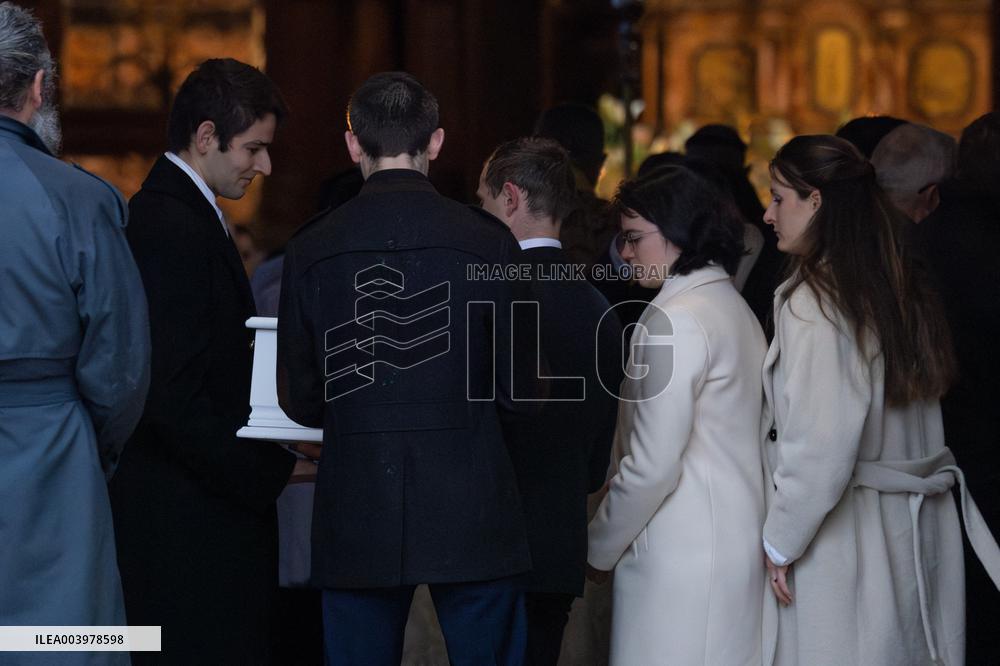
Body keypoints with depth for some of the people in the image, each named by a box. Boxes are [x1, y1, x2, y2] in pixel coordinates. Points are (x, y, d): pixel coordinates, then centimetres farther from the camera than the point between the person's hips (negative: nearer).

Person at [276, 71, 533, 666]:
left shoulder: (312, 249, -1)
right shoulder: (487, 242, -6)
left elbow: (300, 400, 4)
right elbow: (517, 389, -2)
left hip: (356, 521, 2)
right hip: (471, 516, -1)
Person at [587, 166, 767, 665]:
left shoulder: (674, 320, -13)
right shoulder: (734, 306, 14)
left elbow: (652, 464, -17)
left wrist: (600, 548, -4)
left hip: (679, 560, -9)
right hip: (739, 546, 9)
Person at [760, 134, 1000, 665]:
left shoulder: (812, 301, -16)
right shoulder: (899, 287, 8)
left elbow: (821, 445, -21)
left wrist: (782, 540, -9)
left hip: (842, 540, -8)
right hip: (913, 535, 8)